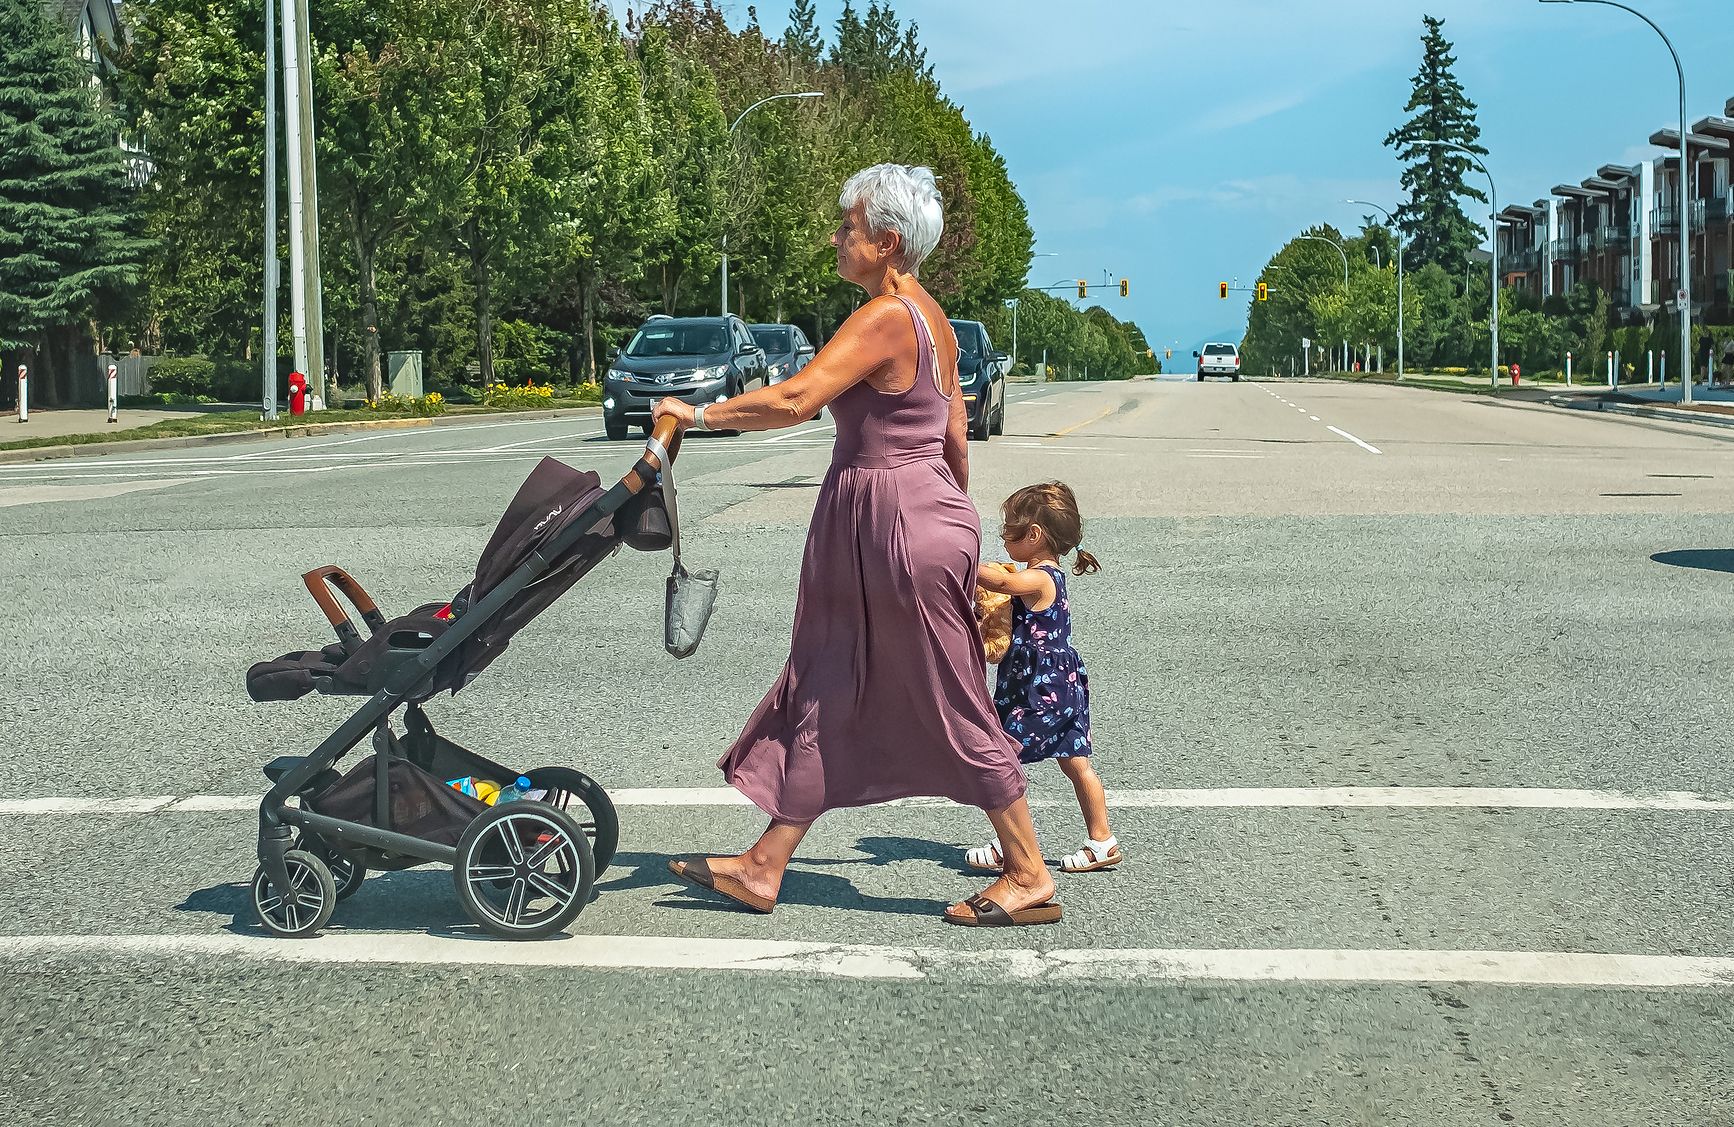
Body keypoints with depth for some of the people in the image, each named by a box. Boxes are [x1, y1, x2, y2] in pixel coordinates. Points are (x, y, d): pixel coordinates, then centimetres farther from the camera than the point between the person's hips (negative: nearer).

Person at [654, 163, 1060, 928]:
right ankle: (763, 867, 19)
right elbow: (956, 433, 17)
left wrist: (698, 414, -21)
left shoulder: (884, 319, -18)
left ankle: (1030, 878, 11)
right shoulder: (930, 317, 12)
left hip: (899, 527, -10)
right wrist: (953, 517, 25)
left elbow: (795, 399, -29)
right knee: (826, 695, 12)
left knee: (950, 707, 0)